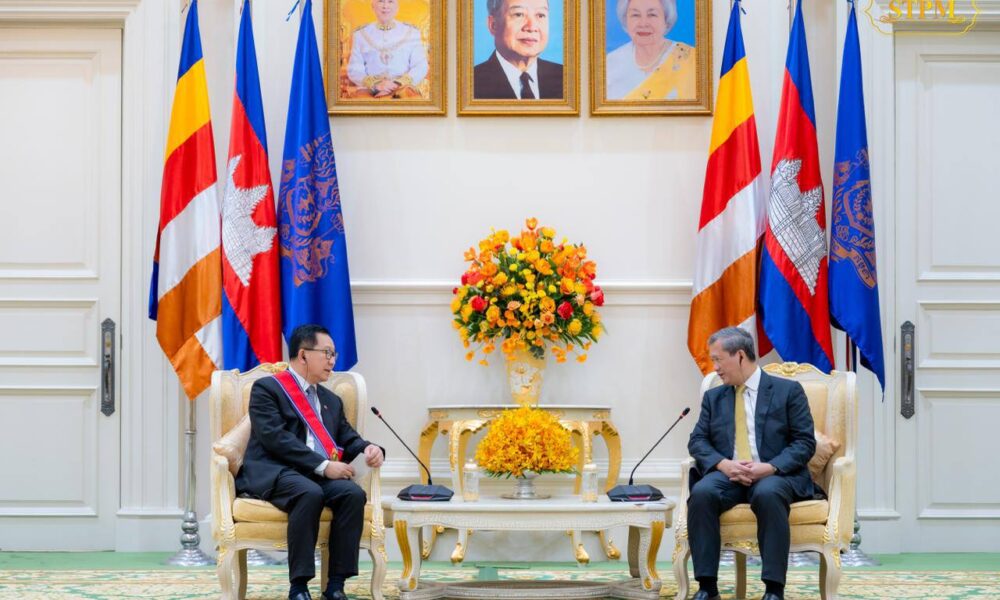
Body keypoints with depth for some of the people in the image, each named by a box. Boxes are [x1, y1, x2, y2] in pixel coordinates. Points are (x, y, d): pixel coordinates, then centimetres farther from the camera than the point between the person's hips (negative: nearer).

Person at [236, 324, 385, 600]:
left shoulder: (331, 400, 25)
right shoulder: (266, 389, 2)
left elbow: (348, 439, 19)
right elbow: (275, 438, -12)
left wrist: (369, 449, -6)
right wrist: (323, 466, -19)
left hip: (318, 475, 6)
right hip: (274, 473, -6)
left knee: (353, 493, -26)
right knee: (310, 493, -37)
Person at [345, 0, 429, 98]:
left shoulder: (411, 32, 13)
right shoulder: (360, 34, 14)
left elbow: (420, 67, 5)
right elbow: (354, 69, 7)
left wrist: (398, 84, -14)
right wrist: (376, 85, -13)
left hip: (402, 87, 0)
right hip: (369, 90, 0)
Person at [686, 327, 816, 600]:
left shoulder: (788, 390, 4)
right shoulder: (713, 397, 16)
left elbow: (805, 442, -2)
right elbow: (698, 441, 8)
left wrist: (769, 467, -18)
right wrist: (724, 464, -14)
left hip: (775, 475, -3)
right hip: (728, 474, 3)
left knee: (768, 494, -38)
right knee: (701, 492, -31)